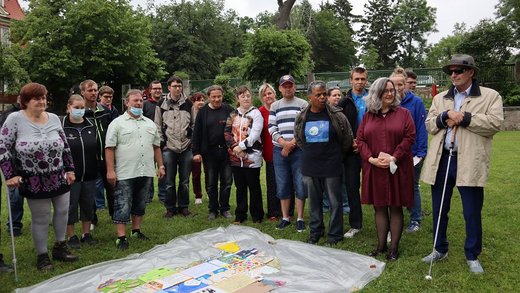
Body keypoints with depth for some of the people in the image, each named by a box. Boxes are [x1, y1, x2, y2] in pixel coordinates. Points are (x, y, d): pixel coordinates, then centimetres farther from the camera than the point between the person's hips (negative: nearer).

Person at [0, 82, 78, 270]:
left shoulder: (54, 118, 2)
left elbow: (65, 146, 9)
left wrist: (70, 169, 8)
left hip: (59, 178, 4)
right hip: (34, 182, -4)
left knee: (62, 211, 11)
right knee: (41, 219, 6)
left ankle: (60, 248, 31)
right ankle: (42, 256, 23)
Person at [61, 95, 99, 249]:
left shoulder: (91, 125, 5)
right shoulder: (61, 126, -7)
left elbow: (98, 148, 12)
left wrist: (98, 167, 8)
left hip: (89, 175, 4)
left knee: (88, 205, 12)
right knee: (71, 206, 7)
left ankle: (86, 233, 27)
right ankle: (71, 236, 22)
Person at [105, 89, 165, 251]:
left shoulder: (150, 123, 13)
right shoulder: (117, 123, -3)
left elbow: (156, 146, 17)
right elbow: (110, 148, -7)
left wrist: (160, 165, 11)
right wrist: (110, 170, -14)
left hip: (146, 172, 5)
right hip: (125, 174, -5)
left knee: (140, 204, 15)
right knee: (122, 206, -1)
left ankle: (136, 230, 29)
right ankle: (121, 237, 6)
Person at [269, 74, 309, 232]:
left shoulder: (303, 104, 4)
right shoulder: (274, 106, 12)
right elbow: (271, 127, 4)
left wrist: (292, 144, -11)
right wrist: (284, 143, -11)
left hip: (299, 150, -3)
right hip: (279, 150, 3)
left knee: (300, 185, 0)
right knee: (282, 186, 8)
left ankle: (300, 219, 11)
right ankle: (285, 218, 19)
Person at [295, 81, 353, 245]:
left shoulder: (336, 115, -8)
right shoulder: (302, 117, 1)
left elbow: (347, 138, 1)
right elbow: (298, 139, 16)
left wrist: (336, 154, 10)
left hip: (332, 166, -3)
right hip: (310, 166, 3)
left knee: (335, 201, 5)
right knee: (314, 201, 14)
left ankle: (335, 234, 19)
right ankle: (315, 232, 29)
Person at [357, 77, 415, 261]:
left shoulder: (403, 113, 3)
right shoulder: (368, 116, 9)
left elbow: (409, 137, -5)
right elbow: (360, 139, 4)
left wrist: (393, 158, -15)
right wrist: (371, 158, -10)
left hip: (397, 169, -2)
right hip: (374, 169, 2)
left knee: (396, 208, 4)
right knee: (379, 208, 9)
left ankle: (394, 248, 14)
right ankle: (381, 245, 21)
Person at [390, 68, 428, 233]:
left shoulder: (416, 102, -9)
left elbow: (422, 128, -10)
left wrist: (420, 153, -14)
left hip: (412, 153, -3)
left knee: (412, 186, 9)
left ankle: (416, 220, 24)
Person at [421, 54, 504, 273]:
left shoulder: (490, 96, 2)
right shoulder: (440, 98, 15)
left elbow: (495, 123, -11)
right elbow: (429, 125, 9)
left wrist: (464, 117, -13)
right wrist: (444, 116, -9)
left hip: (469, 162, -4)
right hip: (442, 160, 4)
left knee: (472, 213, 6)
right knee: (439, 210, 13)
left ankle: (472, 256, 23)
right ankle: (440, 249, 30)